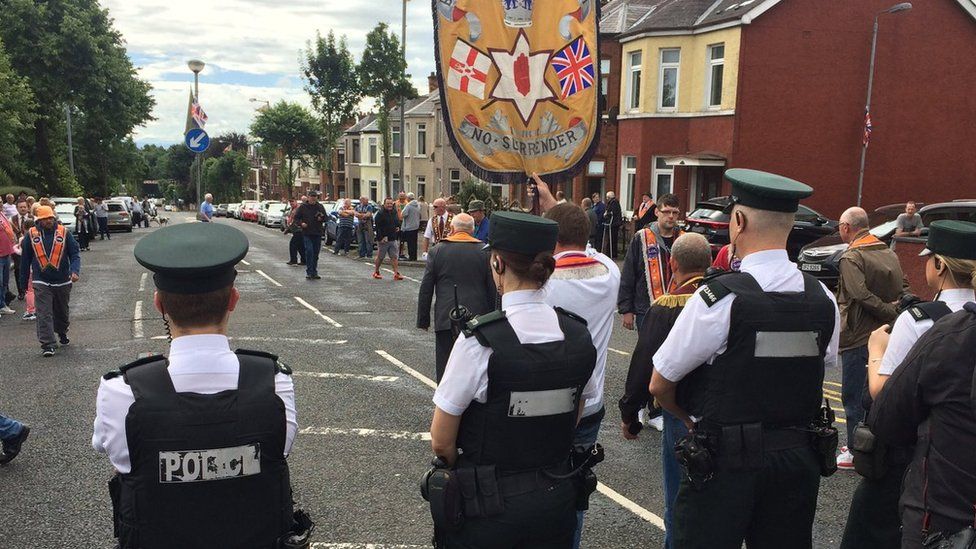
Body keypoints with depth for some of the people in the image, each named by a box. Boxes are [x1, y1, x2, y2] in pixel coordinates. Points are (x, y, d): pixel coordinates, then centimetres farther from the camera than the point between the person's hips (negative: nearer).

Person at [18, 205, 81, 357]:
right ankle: (47, 344, -7)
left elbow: (74, 254, -3)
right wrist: (24, 281, 10)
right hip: (41, 282, -1)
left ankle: (62, 332, 44)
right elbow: (25, 259, 6)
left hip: (62, 281, 1)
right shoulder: (31, 235, -2)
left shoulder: (64, 232, -4)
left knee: (62, 311, 19)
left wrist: (75, 271, -20)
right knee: (44, 314, -8)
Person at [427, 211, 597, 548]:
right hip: (557, 498, 4)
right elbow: (572, 424, 6)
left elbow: (441, 442, -14)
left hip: (487, 506, -4)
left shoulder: (479, 341, -22)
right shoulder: (580, 336, -8)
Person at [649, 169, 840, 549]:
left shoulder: (720, 298, -17)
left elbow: (659, 385, -10)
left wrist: (690, 418, 10)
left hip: (727, 460, -5)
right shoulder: (824, 300, 0)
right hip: (800, 458, 6)